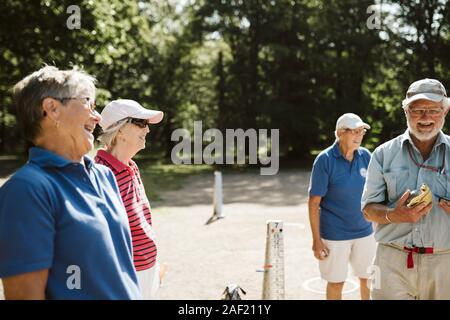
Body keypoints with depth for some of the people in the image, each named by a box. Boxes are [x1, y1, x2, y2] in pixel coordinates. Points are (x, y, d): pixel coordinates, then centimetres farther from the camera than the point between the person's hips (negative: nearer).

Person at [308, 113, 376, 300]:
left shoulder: (366, 156, 0)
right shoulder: (325, 160, -12)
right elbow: (314, 202, -11)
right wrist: (316, 240, -13)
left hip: (365, 232, 4)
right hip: (334, 235, -4)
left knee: (368, 279, 14)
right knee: (336, 283, 8)